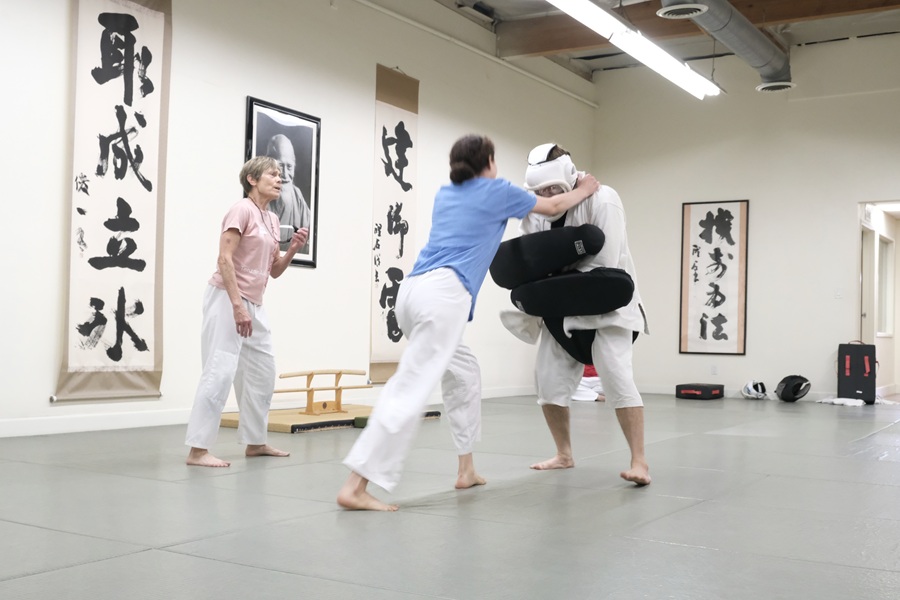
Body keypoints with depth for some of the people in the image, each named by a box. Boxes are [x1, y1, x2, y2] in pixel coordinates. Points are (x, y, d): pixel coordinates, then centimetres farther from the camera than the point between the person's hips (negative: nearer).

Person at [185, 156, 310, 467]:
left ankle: (255, 442, 26)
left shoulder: (272, 220, 14)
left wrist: (293, 249, 0)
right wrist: (237, 306, -25)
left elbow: (274, 270, 19)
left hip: (254, 305, 10)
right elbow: (224, 259, -19)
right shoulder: (242, 210, -10)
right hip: (227, 300, -9)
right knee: (220, 372, -14)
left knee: (263, 375, 14)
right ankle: (198, 450, -11)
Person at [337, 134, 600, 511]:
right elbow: (553, 207, 26)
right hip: (443, 295, -8)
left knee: (464, 374, 22)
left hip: (414, 291, 8)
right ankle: (354, 488, -19)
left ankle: (466, 471, 28)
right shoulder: (496, 191, 10)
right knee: (411, 389, -13)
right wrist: (585, 190, 43)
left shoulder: (446, 194, 25)